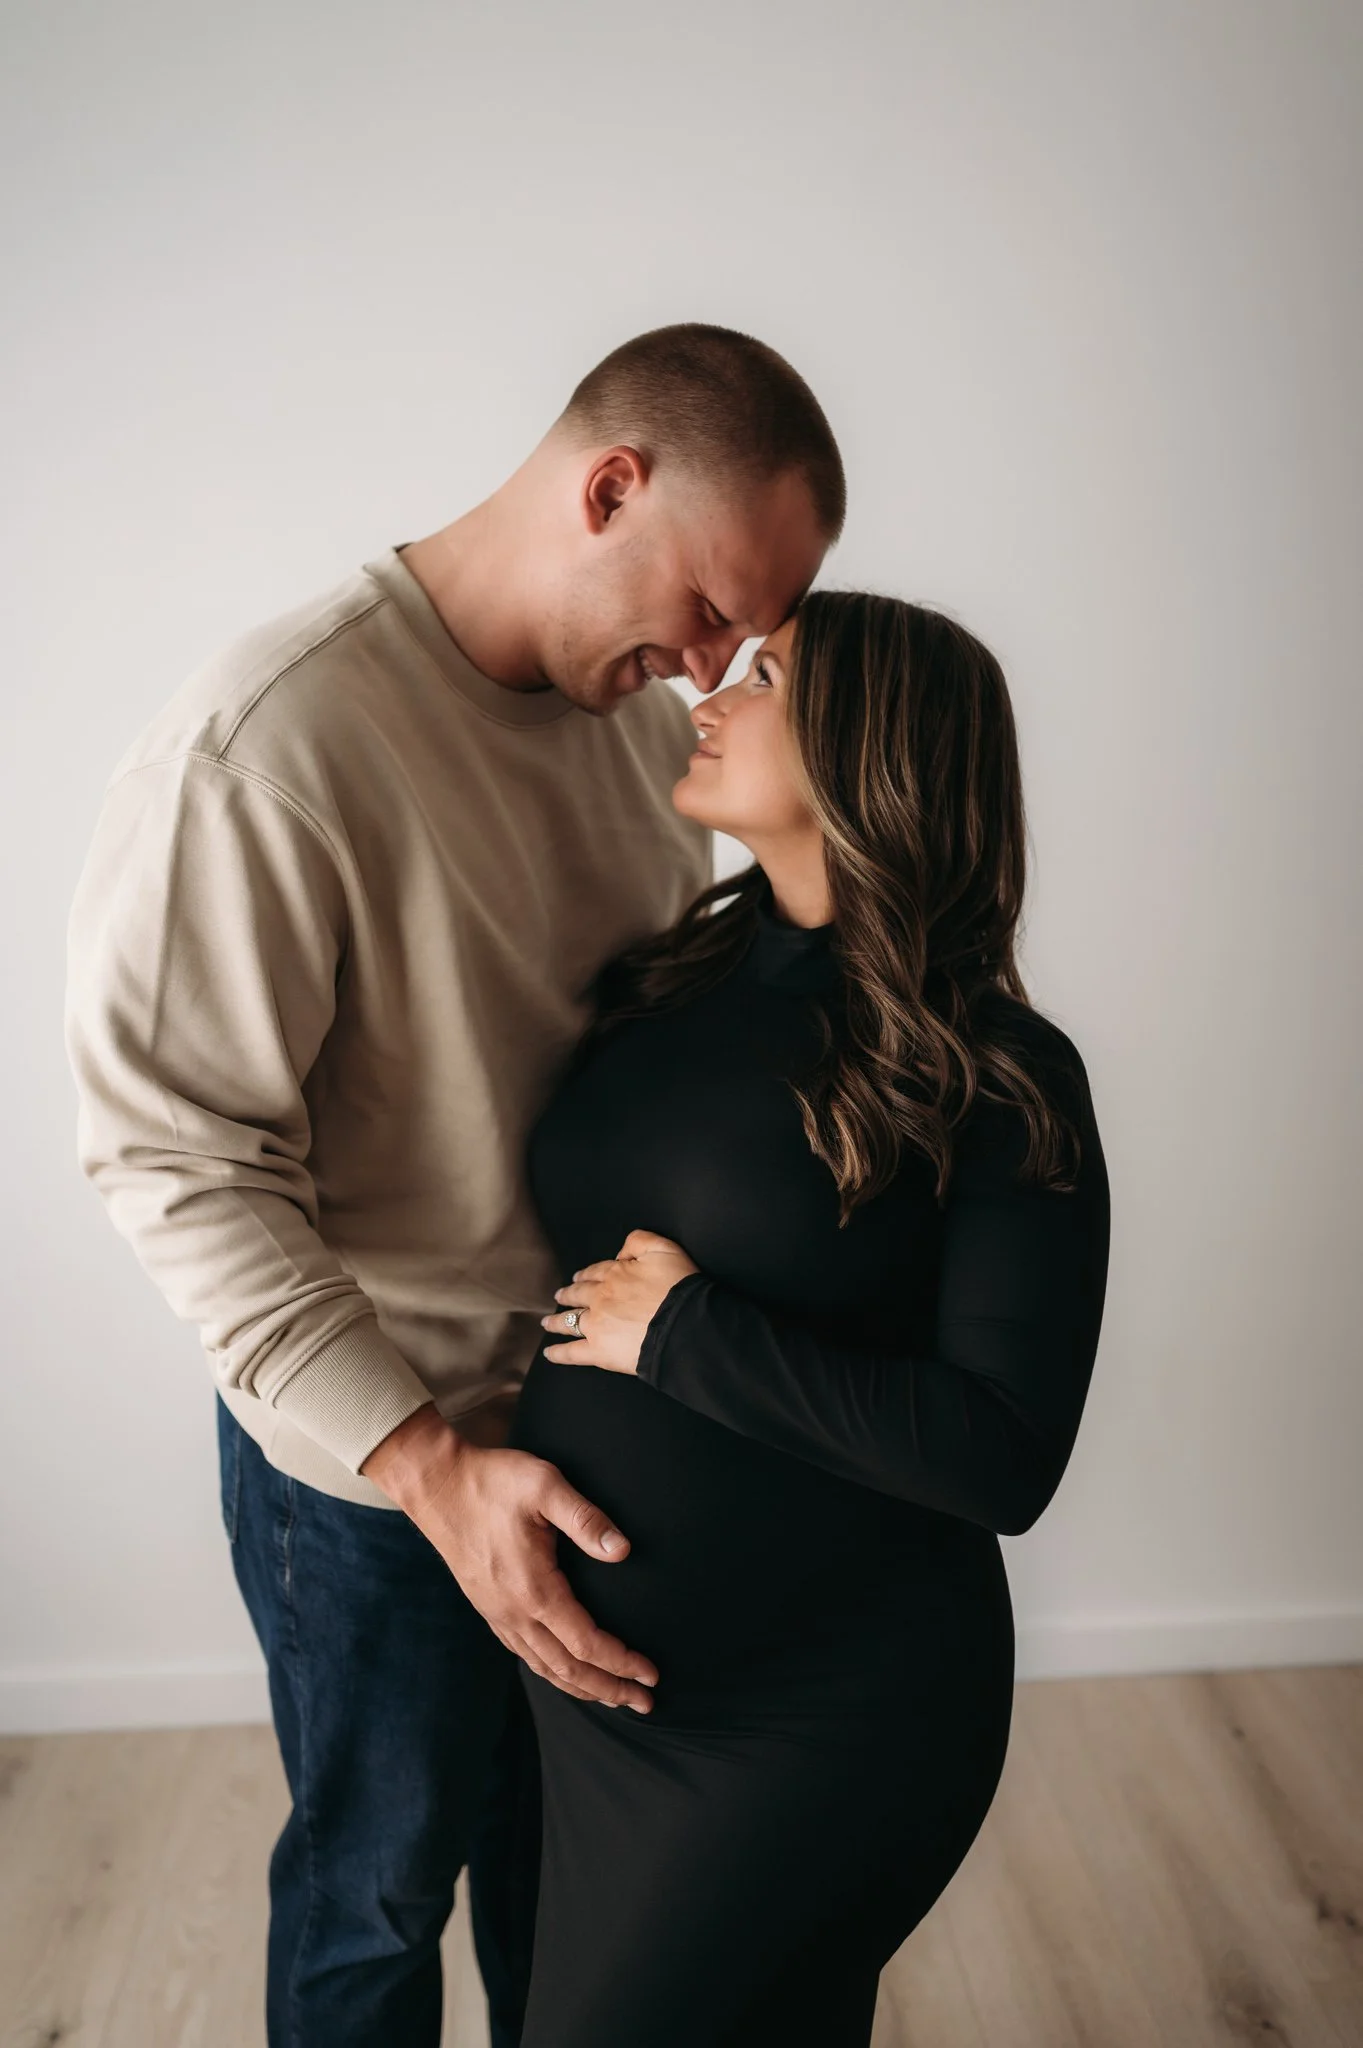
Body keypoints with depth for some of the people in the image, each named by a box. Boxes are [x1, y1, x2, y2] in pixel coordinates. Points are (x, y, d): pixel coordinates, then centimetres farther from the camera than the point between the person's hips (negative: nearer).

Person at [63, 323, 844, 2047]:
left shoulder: (641, 713, -2)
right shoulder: (270, 739, -25)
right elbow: (180, 1160, -24)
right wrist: (429, 1467, -26)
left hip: (599, 1407, 6)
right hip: (367, 1458, -6)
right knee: (382, 1879, 19)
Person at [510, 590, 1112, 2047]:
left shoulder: (998, 1077, -18)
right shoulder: (666, 986, -1)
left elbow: (1005, 1459, -25)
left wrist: (684, 1334, -23)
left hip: (818, 1712, -6)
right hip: (585, 1655, 6)